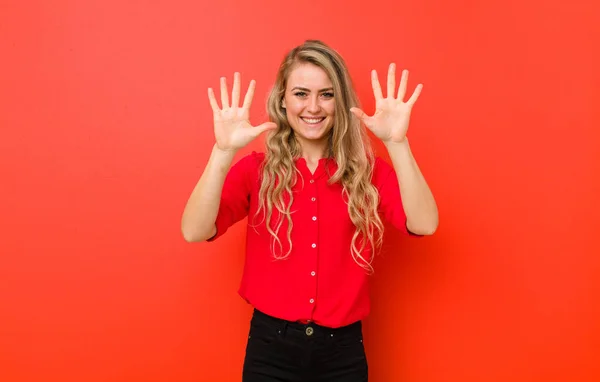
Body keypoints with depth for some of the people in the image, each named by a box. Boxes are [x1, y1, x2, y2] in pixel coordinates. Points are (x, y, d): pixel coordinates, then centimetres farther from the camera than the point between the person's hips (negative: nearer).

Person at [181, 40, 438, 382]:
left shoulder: (368, 171, -2)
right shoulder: (256, 169, -4)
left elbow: (424, 224, -17)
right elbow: (194, 232, -17)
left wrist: (397, 142, -28)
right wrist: (224, 150, -30)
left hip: (343, 349, 1)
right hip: (271, 346, 0)